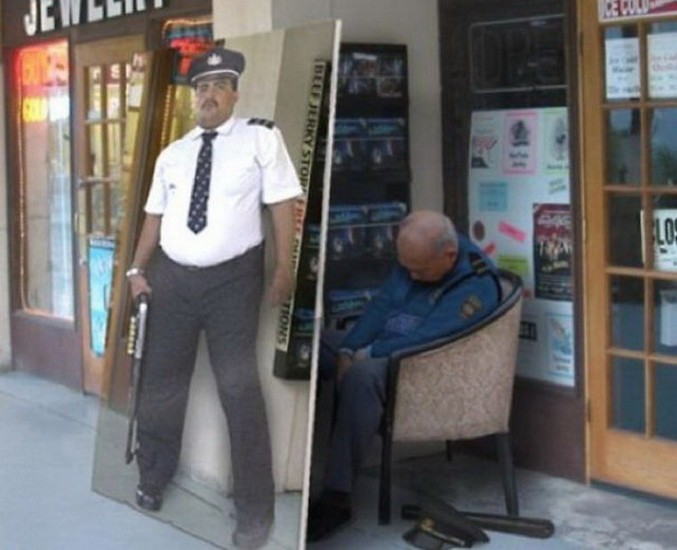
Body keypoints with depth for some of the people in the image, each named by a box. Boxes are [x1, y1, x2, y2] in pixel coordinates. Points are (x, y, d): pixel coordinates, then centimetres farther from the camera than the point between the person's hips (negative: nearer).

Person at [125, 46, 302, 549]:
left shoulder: (261, 138, -4)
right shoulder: (172, 154, 12)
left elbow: (282, 203, -8)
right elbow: (155, 215, 16)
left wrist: (284, 269, -13)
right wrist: (138, 269, 9)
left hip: (234, 278, -5)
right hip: (172, 276, 5)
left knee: (239, 388, -3)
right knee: (162, 380, 13)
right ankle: (152, 480, 32)